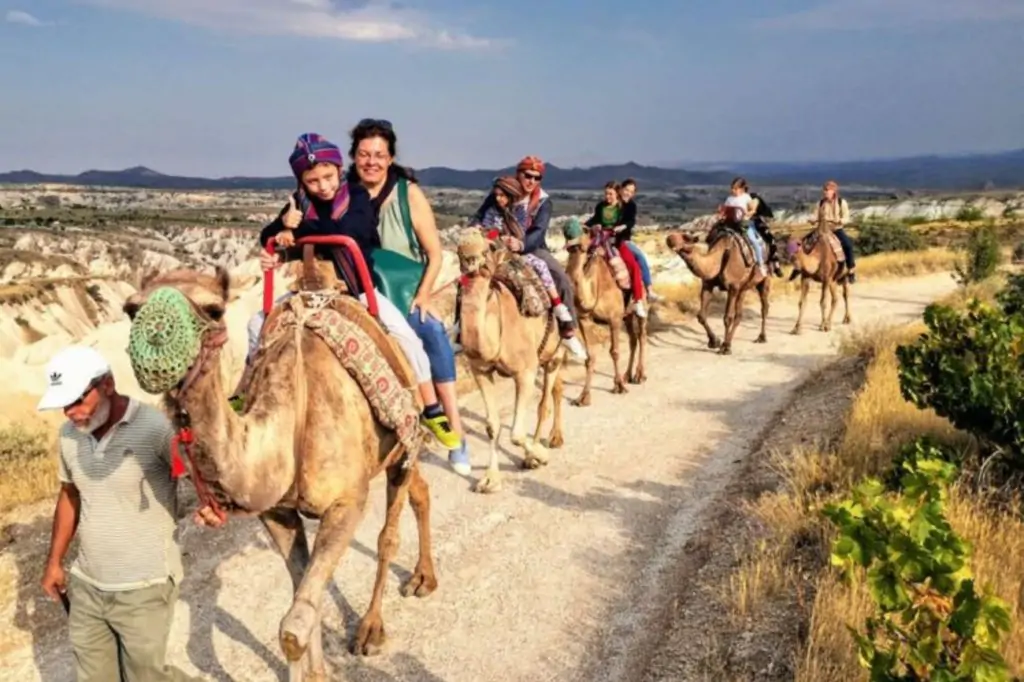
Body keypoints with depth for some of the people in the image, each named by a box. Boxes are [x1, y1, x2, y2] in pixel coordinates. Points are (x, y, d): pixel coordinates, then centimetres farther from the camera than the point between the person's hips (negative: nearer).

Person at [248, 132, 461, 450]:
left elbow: (346, 230, -31)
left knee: (403, 331, -25)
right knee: (258, 323, -2)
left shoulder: (357, 195, -11)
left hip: (358, 288, -4)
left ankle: (432, 411, -14)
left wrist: (298, 227, -24)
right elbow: (269, 235, -1)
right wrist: (278, 237, -26)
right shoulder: (300, 202, 3)